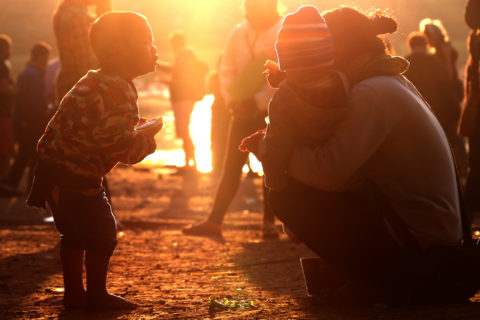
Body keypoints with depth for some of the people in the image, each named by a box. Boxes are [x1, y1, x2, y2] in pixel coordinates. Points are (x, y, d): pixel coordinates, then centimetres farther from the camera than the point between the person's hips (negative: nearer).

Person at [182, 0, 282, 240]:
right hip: (244, 110, 4)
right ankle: (214, 222, -1)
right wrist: (233, 101, -4)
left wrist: (258, 102, -19)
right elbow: (226, 70, 10)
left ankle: (269, 222, 13)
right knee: (231, 166, 1)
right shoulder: (238, 35, 6)